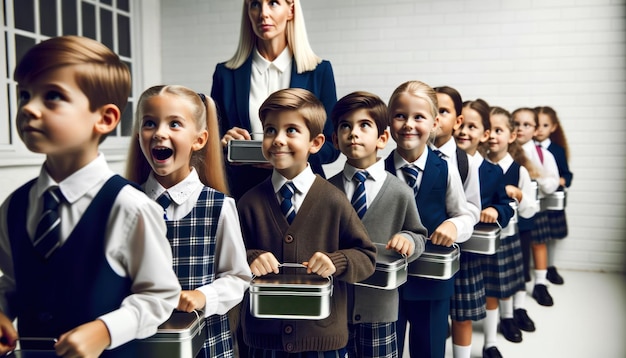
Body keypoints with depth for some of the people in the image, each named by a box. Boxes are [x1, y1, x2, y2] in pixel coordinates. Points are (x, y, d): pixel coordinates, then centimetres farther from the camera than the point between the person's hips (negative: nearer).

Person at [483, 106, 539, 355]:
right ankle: (490, 343, 15)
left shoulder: (519, 170, -5)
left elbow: (529, 211, -2)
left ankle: (508, 317, 44)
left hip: (508, 234, 1)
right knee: (488, 290, 4)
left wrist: (517, 194, -18)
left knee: (508, 281, 18)